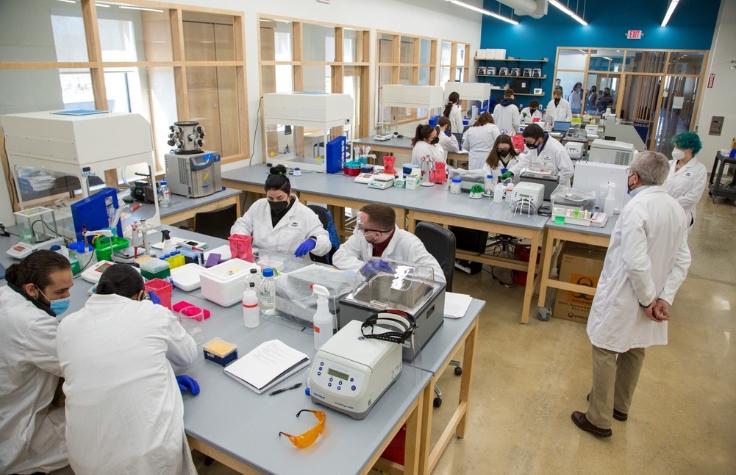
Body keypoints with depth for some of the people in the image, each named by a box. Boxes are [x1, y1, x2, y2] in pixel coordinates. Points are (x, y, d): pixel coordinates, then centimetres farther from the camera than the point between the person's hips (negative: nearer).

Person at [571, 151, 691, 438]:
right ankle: (620, 405, 42)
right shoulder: (676, 208, 1)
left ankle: (599, 420, 18)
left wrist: (647, 299, -15)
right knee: (634, 350, 22)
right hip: (650, 296, 8)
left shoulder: (636, 207, -24)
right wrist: (664, 298, -4)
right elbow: (682, 260, 0)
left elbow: (637, 262, -29)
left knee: (605, 352, 7)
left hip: (624, 296, -8)